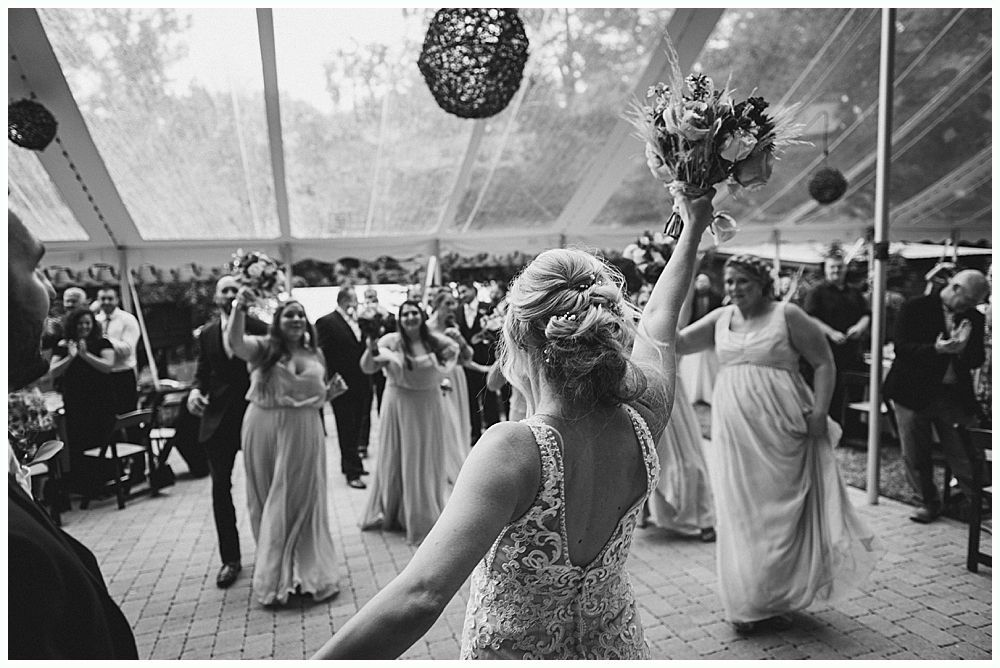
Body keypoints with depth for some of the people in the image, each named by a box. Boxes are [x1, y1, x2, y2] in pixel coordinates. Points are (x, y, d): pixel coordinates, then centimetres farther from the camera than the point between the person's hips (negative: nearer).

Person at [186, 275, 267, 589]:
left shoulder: (258, 328, -6)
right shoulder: (207, 333, 8)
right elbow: (202, 372, 11)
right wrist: (195, 390, -8)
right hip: (218, 418, 4)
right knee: (220, 487, 5)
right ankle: (230, 559, 17)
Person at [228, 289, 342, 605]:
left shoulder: (315, 354, 7)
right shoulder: (264, 348, -5)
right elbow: (236, 343, -28)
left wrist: (336, 391, 3)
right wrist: (239, 309, -41)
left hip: (303, 432, 3)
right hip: (264, 429, -3)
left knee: (301, 500, 12)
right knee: (268, 500, 9)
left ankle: (306, 572, 27)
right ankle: (274, 572, 23)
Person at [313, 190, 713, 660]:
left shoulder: (514, 451, -35)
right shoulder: (639, 426, -18)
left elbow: (420, 596, -46)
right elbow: (659, 318, -1)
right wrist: (693, 229, 15)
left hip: (510, 653, -4)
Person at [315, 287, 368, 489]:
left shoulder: (357, 323, 14)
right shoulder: (326, 322, -8)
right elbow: (322, 354, -11)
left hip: (359, 386, 7)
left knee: (354, 428, 15)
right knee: (347, 429, 0)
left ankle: (349, 464, 28)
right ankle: (352, 472, 5)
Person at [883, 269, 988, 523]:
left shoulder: (974, 318, 6)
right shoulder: (915, 309, -6)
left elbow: (977, 361, 4)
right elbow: (901, 348, -14)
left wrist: (962, 349, -17)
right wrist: (936, 350, -28)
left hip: (956, 396, 2)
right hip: (914, 393, -2)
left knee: (966, 458, 0)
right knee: (915, 456, 7)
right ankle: (929, 502, 24)